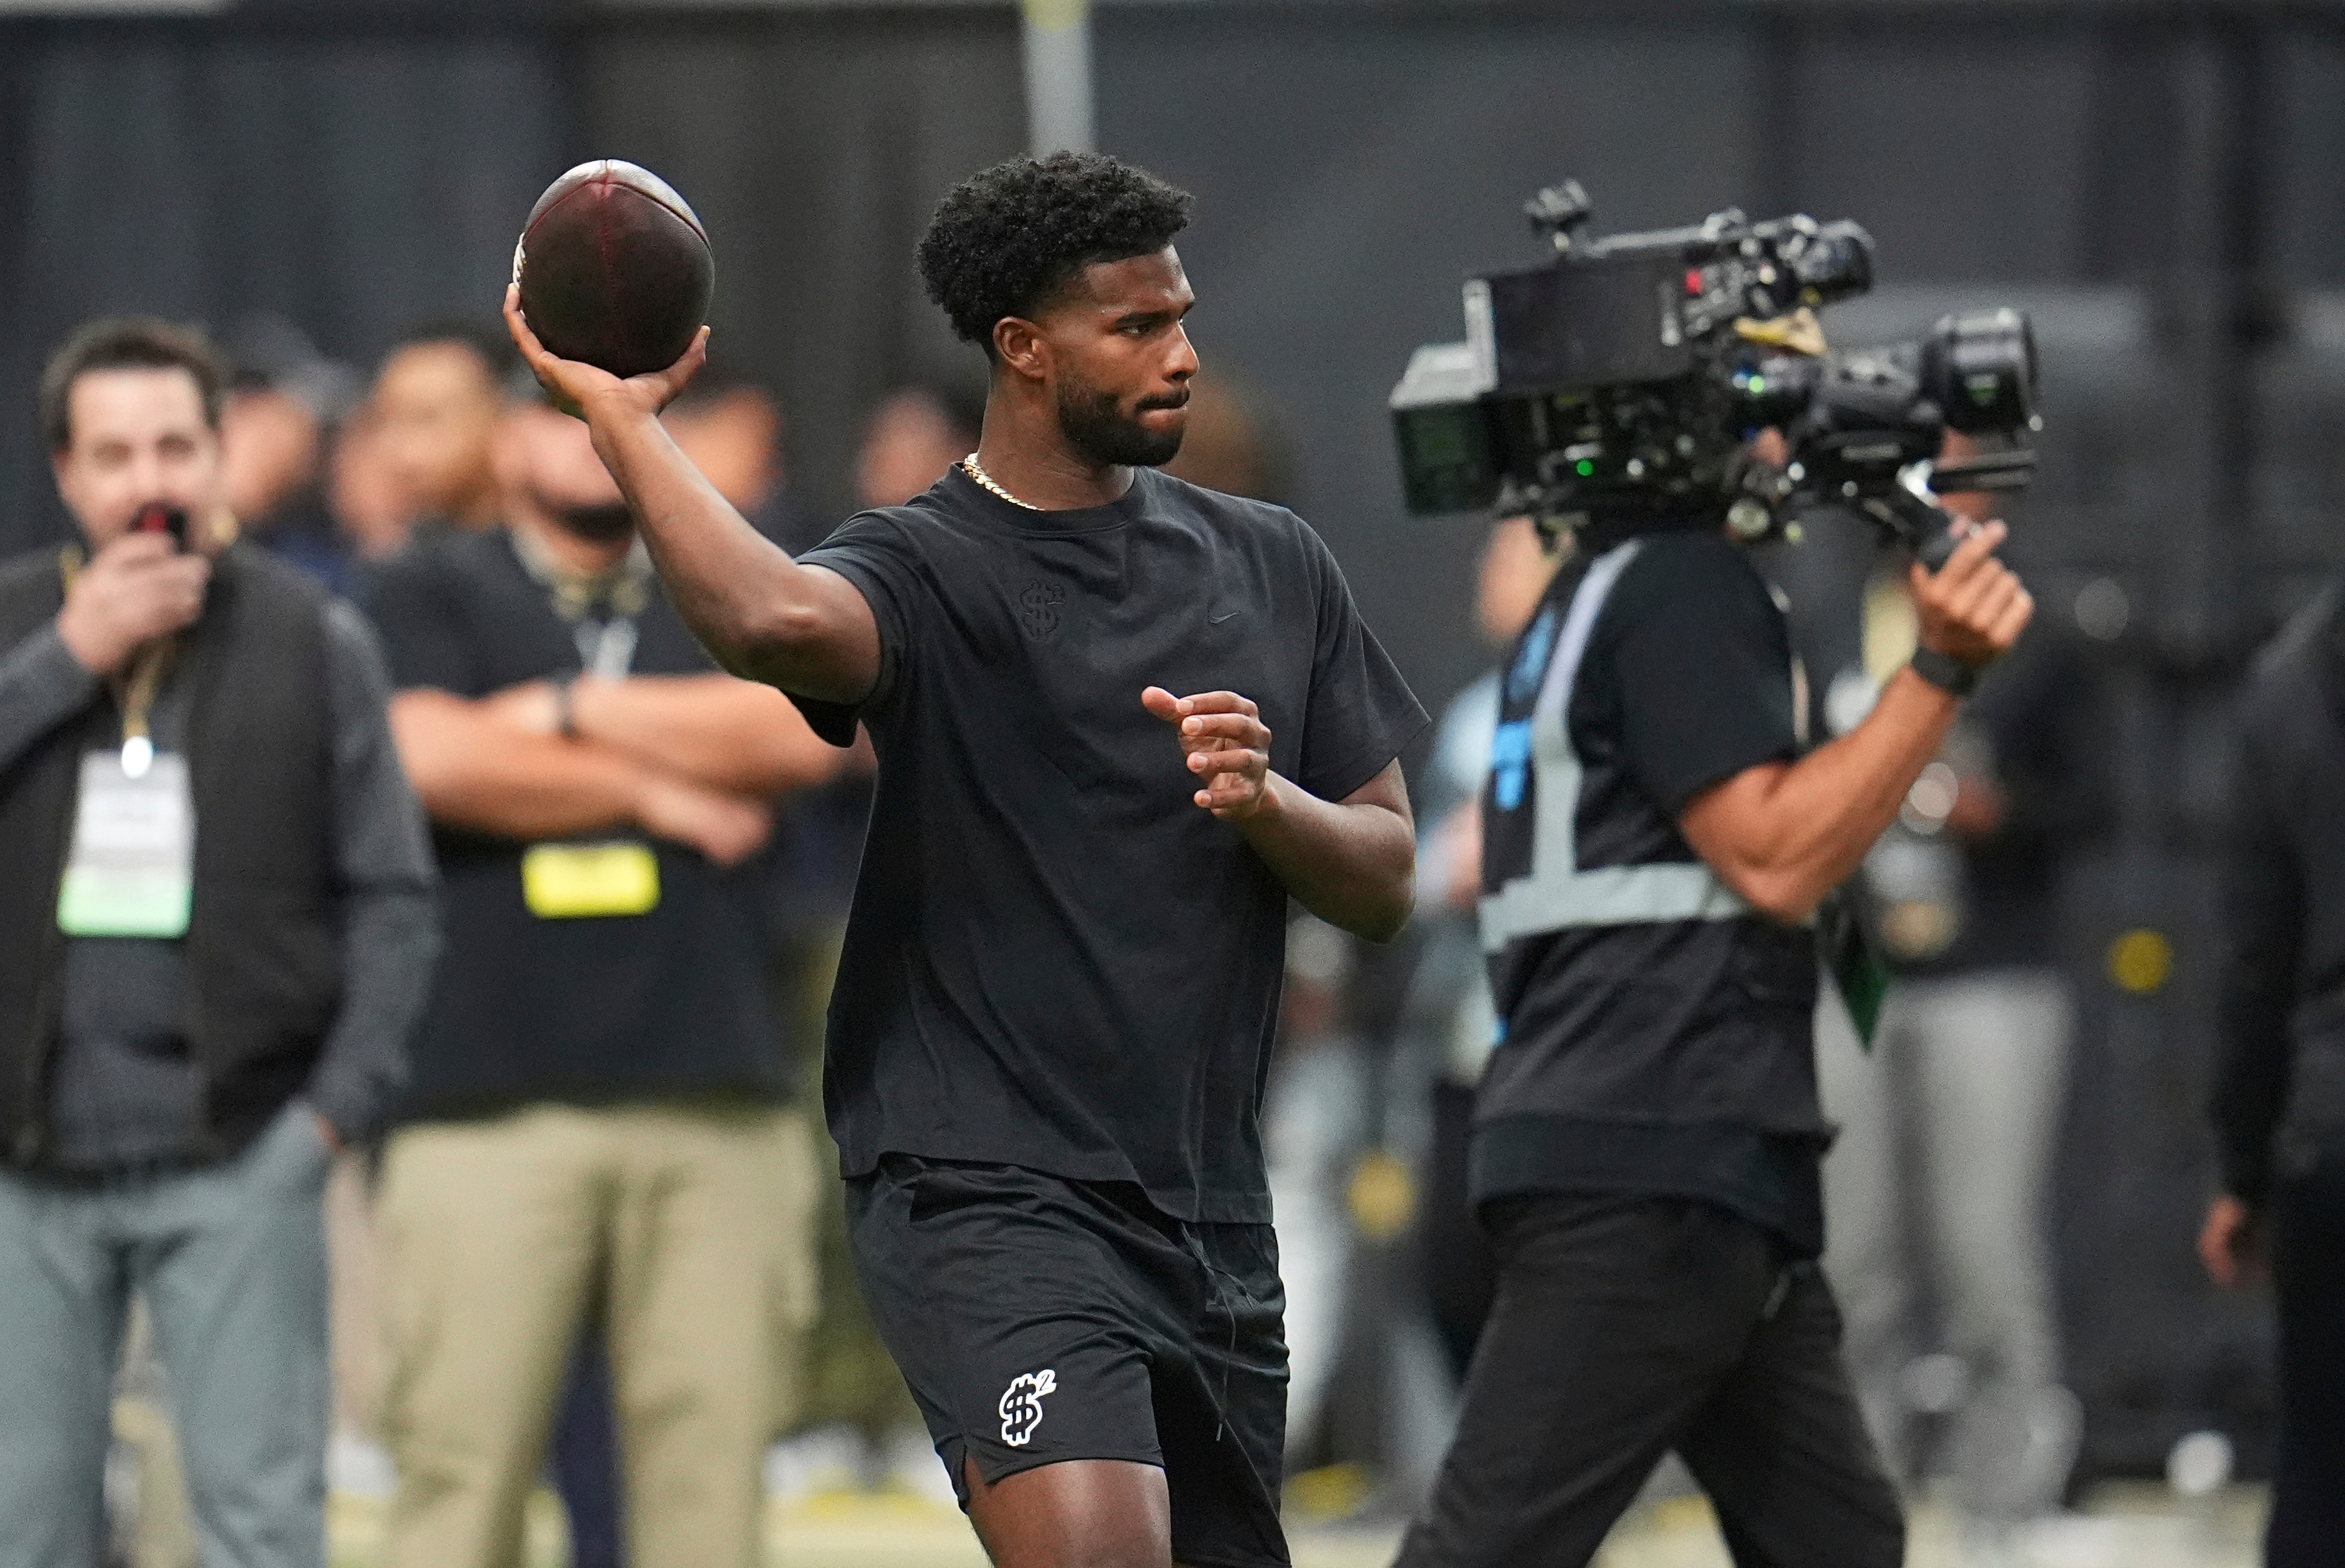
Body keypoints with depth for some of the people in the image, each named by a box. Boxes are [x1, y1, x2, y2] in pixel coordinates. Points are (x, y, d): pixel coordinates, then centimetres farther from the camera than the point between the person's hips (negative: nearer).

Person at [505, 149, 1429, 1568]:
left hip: (1212, 1219, 6)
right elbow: (777, 622, -32)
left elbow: (1387, 883, 13)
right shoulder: (926, 571, -6)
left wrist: (1265, 800, -7)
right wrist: (622, 417, -24)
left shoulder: (1273, 567, 12)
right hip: (985, 1189, -6)